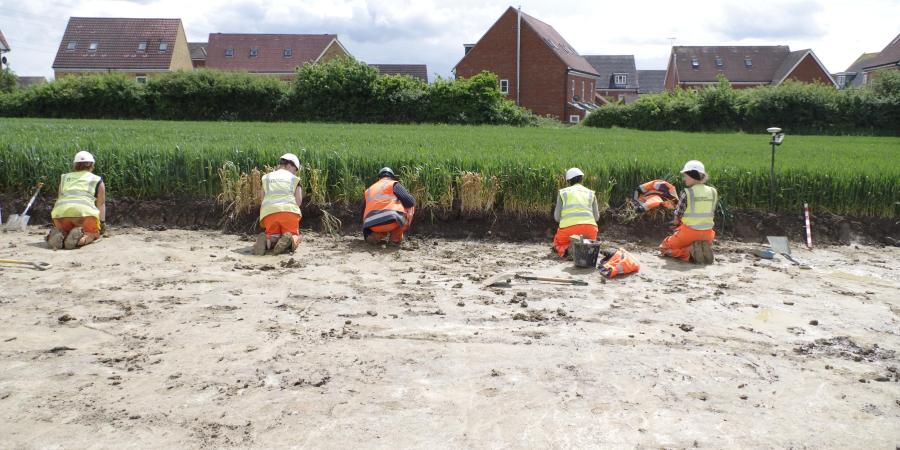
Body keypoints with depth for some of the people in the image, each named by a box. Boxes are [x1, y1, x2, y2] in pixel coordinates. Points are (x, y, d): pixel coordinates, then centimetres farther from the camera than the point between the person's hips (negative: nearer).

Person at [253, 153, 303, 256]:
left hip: (269, 212, 2)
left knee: (273, 238, 17)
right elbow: (299, 200, 7)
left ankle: (266, 239, -19)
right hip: (289, 210, -2)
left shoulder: (267, 177, 24)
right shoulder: (294, 178, 17)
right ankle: (289, 239, -23)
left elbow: (263, 198, 16)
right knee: (295, 239, 14)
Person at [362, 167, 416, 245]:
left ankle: (376, 235, 7)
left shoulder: (369, 190, 29)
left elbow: (364, 214, 29)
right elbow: (410, 201, 0)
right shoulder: (393, 184, 13)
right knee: (411, 206, 22)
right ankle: (396, 237, 11)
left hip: (372, 226, 6)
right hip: (390, 220, -6)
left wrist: (367, 235, 37)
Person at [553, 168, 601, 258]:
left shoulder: (563, 192, 14)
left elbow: (557, 217, 12)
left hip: (568, 227, -1)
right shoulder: (590, 193, 19)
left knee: (558, 244, 28)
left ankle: (565, 249, -8)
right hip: (589, 226, 2)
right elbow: (596, 217, 16)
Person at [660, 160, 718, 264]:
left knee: (664, 247, 17)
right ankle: (704, 248, 4)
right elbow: (711, 215, 6)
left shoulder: (687, 193, -14)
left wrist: (677, 225, 14)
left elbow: (677, 216, -7)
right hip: (707, 234, 5)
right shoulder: (713, 192, 1)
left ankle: (689, 252, -9)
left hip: (689, 232, -5)